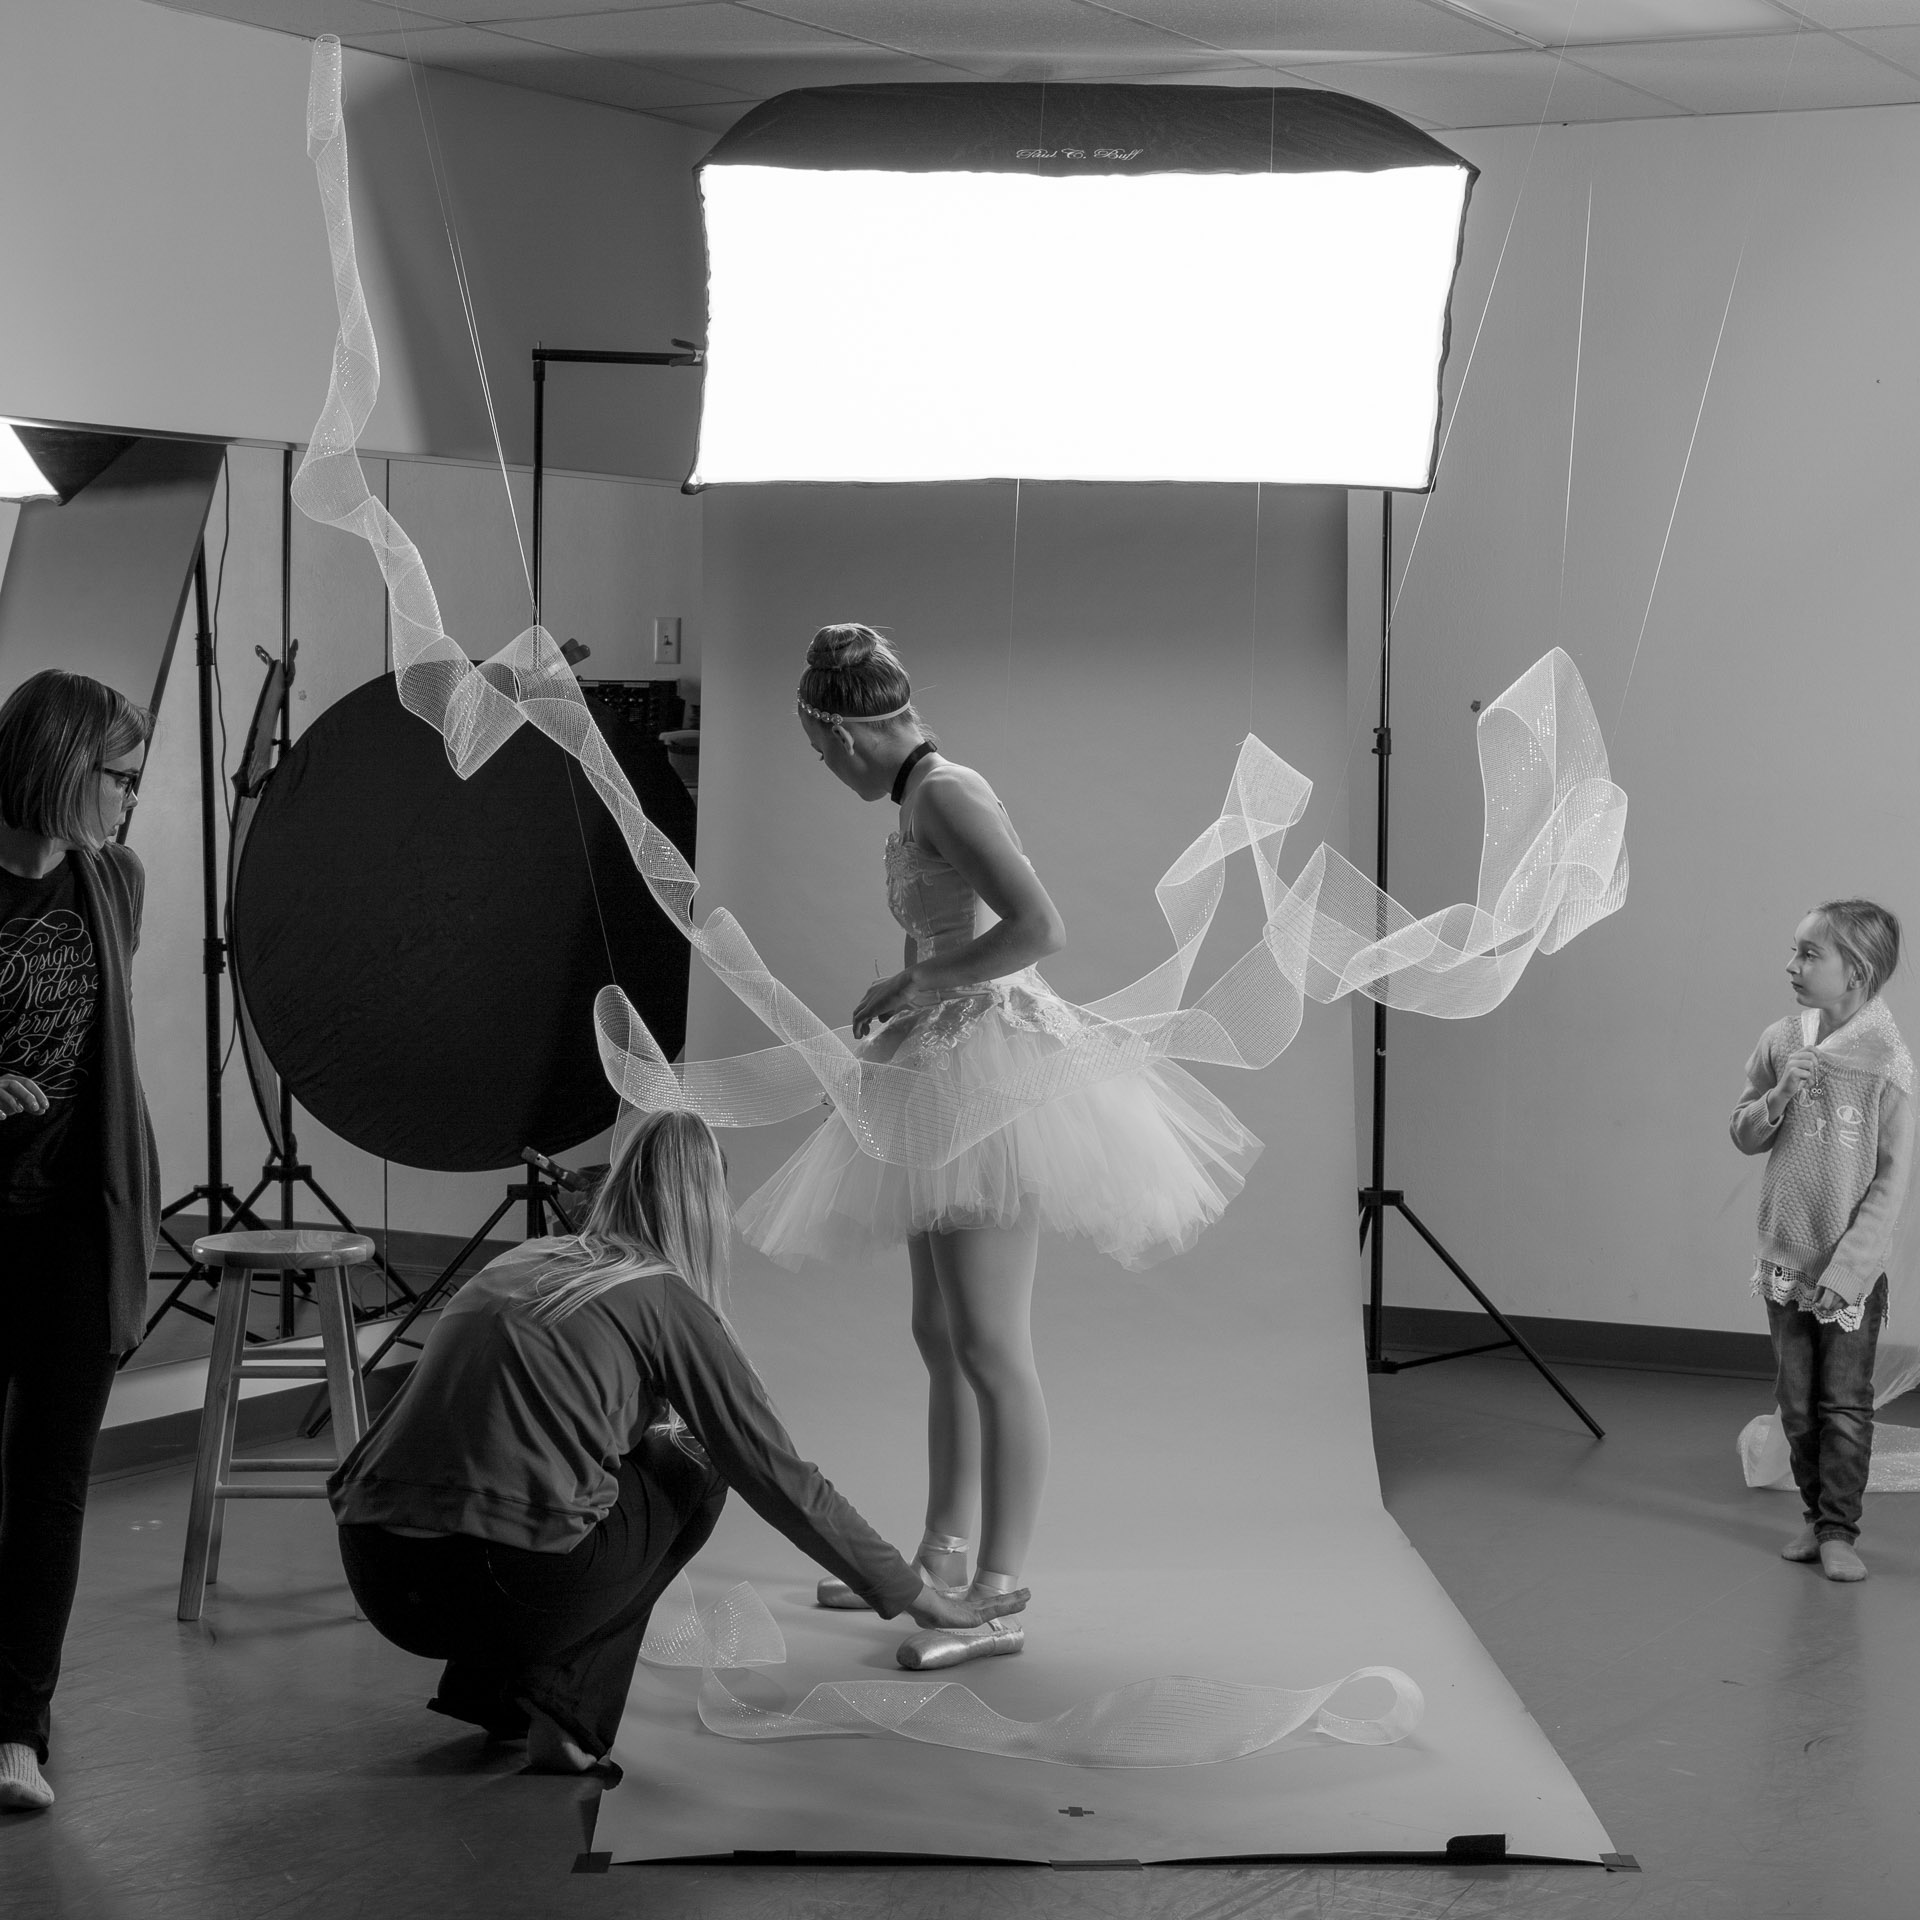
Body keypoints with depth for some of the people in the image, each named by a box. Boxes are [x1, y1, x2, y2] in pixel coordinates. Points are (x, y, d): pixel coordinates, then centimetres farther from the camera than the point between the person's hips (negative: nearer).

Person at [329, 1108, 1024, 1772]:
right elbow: (778, 1478, 6)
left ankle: (487, 1691, 18)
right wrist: (914, 1596, 17)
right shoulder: (669, 1303, 4)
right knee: (693, 1467, 20)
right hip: (509, 1585, -6)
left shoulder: (517, 1264, 21)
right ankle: (567, 1712, 8)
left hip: (376, 1579, 6)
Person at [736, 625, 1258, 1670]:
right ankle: (942, 1560, 27)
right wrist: (899, 984, 15)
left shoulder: (943, 794, -16)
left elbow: (1039, 928, -26)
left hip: (995, 1065, -11)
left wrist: (923, 989, -18)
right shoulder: (924, 800, 13)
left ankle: (998, 1600, -6)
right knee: (940, 1335, 17)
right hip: (952, 1077, 11)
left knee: (989, 1347, -9)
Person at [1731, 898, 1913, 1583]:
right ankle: (1815, 1515, 22)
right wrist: (1779, 1097, -13)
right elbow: (1744, 1135, 9)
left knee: (1846, 1405, -1)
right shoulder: (1779, 1043, -1)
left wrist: (1847, 1269, -16)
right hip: (1785, 1262, 4)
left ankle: (1839, 1532, 6)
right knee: (1797, 1403, 10)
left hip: (1853, 1271, -4)